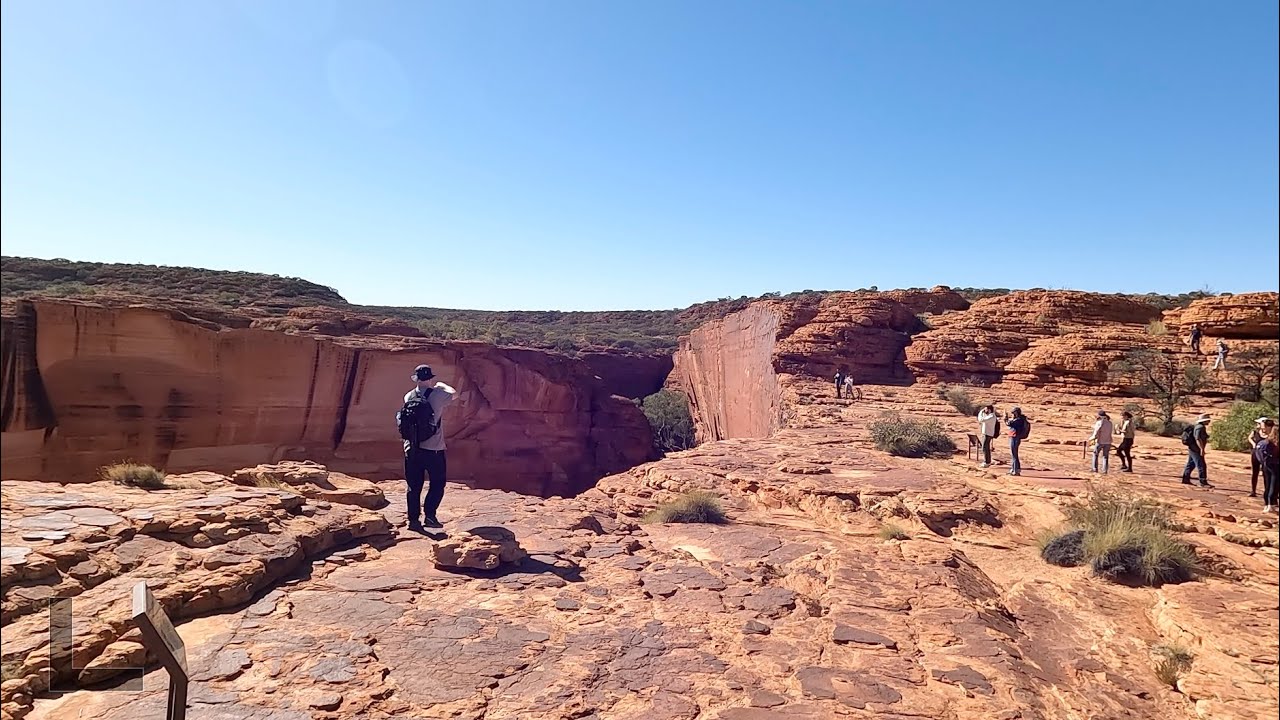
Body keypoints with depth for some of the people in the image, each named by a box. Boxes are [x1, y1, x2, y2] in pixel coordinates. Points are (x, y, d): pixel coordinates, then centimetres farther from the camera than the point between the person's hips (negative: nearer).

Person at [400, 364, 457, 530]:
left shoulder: (408, 397, 3)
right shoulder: (437, 395, -9)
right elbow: (454, 393, 11)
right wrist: (441, 385, 29)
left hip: (412, 449, 4)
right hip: (433, 449, -4)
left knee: (414, 486, 10)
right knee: (437, 484, 9)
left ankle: (413, 520, 12)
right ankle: (429, 515, -1)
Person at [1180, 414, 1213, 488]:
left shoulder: (1199, 427, 14)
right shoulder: (1200, 427, -17)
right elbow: (1198, 439, -26)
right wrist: (1202, 449, -28)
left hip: (1193, 449, 11)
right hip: (1195, 449, -11)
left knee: (1190, 464, 15)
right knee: (1201, 466, -9)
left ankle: (1185, 479, 21)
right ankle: (1203, 482, -8)